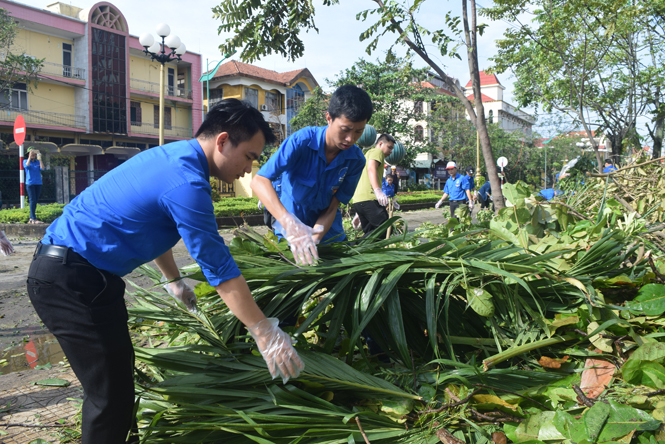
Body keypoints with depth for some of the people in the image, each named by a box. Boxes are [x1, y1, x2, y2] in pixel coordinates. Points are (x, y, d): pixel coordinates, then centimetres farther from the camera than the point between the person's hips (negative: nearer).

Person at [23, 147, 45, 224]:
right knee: (32, 200, -11)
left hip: (38, 183, 4)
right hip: (30, 183, -4)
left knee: (35, 201, 4)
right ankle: (33, 219, -14)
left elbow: (42, 169, -4)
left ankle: (31, 219, 10)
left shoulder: (38, 162, 13)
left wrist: (40, 159, -9)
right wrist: (30, 157, -17)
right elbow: (27, 166, -16)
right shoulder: (25, 161, 7)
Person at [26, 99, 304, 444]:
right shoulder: (186, 182, -23)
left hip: (65, 270, 10)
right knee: (110, 393, -4)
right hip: (70, 282, -10)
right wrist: (265, 333, -16)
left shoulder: (172, 157, 8)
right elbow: (218, 267, -22)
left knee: (118, 368, 19)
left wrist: (174, 280, 33)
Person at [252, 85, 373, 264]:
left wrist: (313, 240, -29)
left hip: (329, 234, 3)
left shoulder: (356, 160, -13)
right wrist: (290, 224, -47)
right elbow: (259, 181, -34)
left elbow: (332, 208, -12)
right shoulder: (302, 141, -24)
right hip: (289, 233, -3)